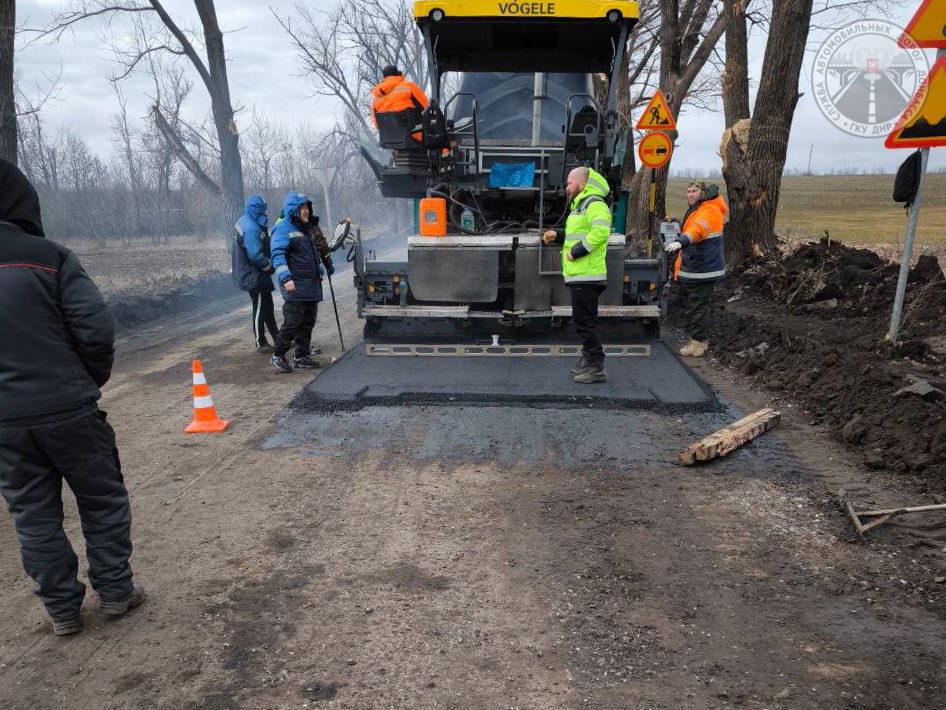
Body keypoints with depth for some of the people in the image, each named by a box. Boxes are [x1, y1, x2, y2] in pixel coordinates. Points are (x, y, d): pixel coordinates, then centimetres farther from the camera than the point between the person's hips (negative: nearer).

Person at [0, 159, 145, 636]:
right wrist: (93, 379, 4)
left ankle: (61, 608, 25)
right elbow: (95, 329, -14)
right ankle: (115, 590, 23)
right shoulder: (47, 256, -10)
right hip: (67, 408, -3)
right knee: (103, 499, 14)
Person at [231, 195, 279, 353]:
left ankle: (278, 338, 28)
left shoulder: (243, 222, 10)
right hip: (254, 276, -11)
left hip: (253, 274, 11)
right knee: (260, 309, 0)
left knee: (267, 306, 17)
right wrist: (270, 267, -11)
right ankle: (261, 344, 10)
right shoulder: (251, 229, -23)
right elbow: (256, 256, -27)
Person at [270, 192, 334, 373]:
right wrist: (286, 278, -28)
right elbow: (278, 255, -18)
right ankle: (278, 356, 3)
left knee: (308, 322, 10)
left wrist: (327, 267, 34)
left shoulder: (308, 228, 19)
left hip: (312, 284, 9)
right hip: (295, 286, -9)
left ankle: (301, 356, 18)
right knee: (292, 322, -9)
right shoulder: (283, 229, -8)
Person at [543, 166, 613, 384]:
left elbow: (600, 232, -26)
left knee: (584, 321, -9)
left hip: (587, 276, -11)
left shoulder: (594, 204, -11)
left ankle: (597, 368, -4)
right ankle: (588, 361, 26)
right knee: (585, 320, 16)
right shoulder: (581, 205, 23)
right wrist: (558, 235, 13)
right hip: (580, 275, 11)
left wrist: (577, 251, -22)